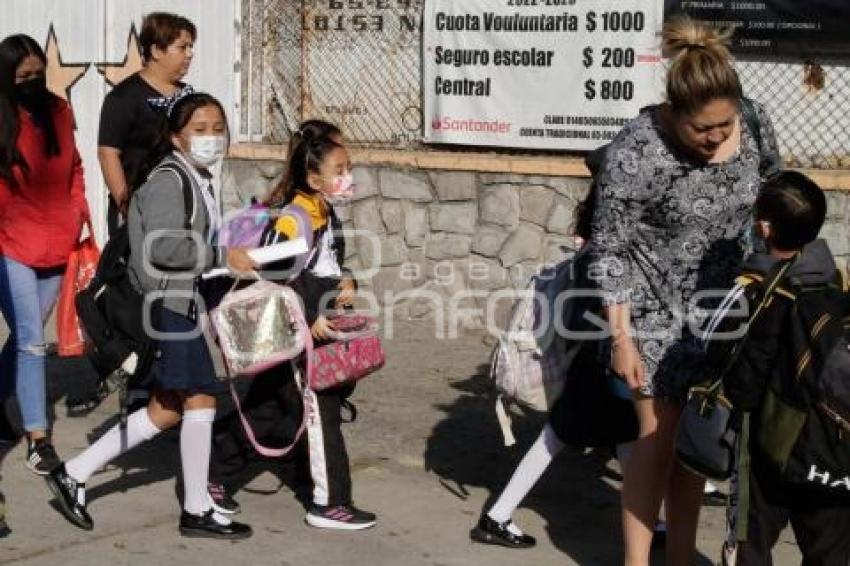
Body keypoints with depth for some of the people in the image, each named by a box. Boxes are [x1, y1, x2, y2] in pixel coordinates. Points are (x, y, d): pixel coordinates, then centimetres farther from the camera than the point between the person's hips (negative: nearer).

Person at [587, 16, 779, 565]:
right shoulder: (637, 149, -25)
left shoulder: (755, 125, -10)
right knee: (660, 437, -2)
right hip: (656, 307, -4)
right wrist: (621, 337, -17)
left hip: (719, 304, 5)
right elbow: (608, 249, -17)